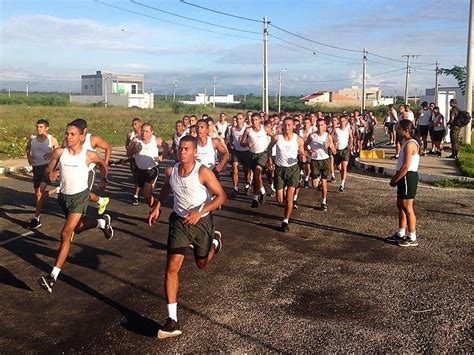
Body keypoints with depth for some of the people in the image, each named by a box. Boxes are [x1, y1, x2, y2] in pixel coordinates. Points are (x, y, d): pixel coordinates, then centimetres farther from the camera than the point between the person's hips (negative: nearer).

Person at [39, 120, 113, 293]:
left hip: (80, 196, -5)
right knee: (77, 228, 26)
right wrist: (50, 174, -20)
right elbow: (48, 170, 1)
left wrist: (104, 179, 10)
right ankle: (102, 222, 56)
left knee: (66, 234, -15)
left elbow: (102, 162, 9)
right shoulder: (59, 152, -9)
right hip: (64, 196, 5)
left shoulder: (89, 155, -13)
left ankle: (53, 276, -14)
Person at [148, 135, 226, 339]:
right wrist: (157, 207, 6)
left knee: (202, 264, 19)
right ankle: (172, 321, -7)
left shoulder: (203, 172, -21)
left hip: (201, 221, -2)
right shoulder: (170, 171, -7)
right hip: (179, 221, 3)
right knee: (172, 267, -11)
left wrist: (200, 212, -29)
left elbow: (221, 196, -18)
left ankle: (214, 241, 55)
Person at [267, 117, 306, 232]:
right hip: (279, 169, 1)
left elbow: (302, 153, 2)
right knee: (279, 200, 5)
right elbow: (269, 148, 12)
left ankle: (286, 221, 4)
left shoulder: (299, 140, -8)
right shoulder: (276, 137, -7)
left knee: (289, 197, -9)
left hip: (293, 169, -1)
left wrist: (303, 158, -20)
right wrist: (270, 160, 2)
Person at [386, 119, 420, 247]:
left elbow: (405, 166, -22)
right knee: (400, 205, 17)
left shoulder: (410, 144, -18)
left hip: (408, 177, -10)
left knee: (407, 207, -3)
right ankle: (400, 234, 27)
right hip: (404, 177, 10)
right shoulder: (405, 142, 14)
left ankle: (412, 238, 6)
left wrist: (394, 180, -14)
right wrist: (395, 178, 11)